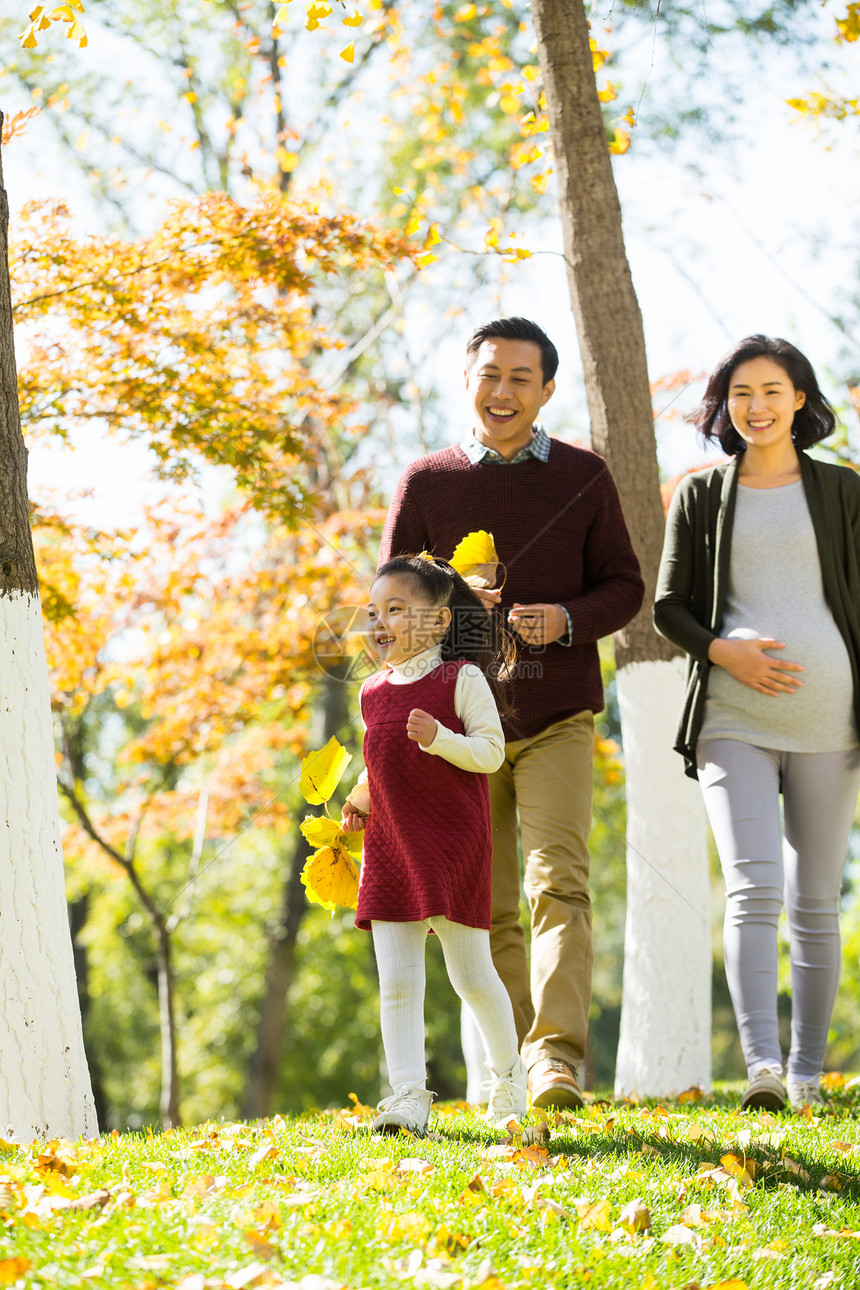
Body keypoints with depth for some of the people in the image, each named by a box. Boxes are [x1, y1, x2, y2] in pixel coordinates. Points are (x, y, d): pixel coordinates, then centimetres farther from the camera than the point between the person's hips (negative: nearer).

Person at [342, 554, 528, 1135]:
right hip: (389, 848, 5)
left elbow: (490, 752, -9)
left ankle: (508, 1071, 27)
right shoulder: (374, 693, 13)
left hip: (454, 844, -5)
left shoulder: (461, 679, -5)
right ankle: (408, 1096, -3)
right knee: (397, 983, -3)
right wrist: (361, 799, 10)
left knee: (472, 974, 4)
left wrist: (438, 737, -24)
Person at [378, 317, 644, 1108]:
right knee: (488, 907, 4)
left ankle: (559, 1057, -25)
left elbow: (625, 587, 8)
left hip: (558, 715, -1)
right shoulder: (427, 482, 6)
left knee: (559, 880, -17)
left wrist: (567, 619, -13)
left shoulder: (583, 477, 6)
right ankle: (510, 1066, 11)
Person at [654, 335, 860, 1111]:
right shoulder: (701, 496, 11)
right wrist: (720, 650, -10)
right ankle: (761, 1066, -29)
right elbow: (669, 606, 11)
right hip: (733, 718, -1)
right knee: (754, 887, -18)